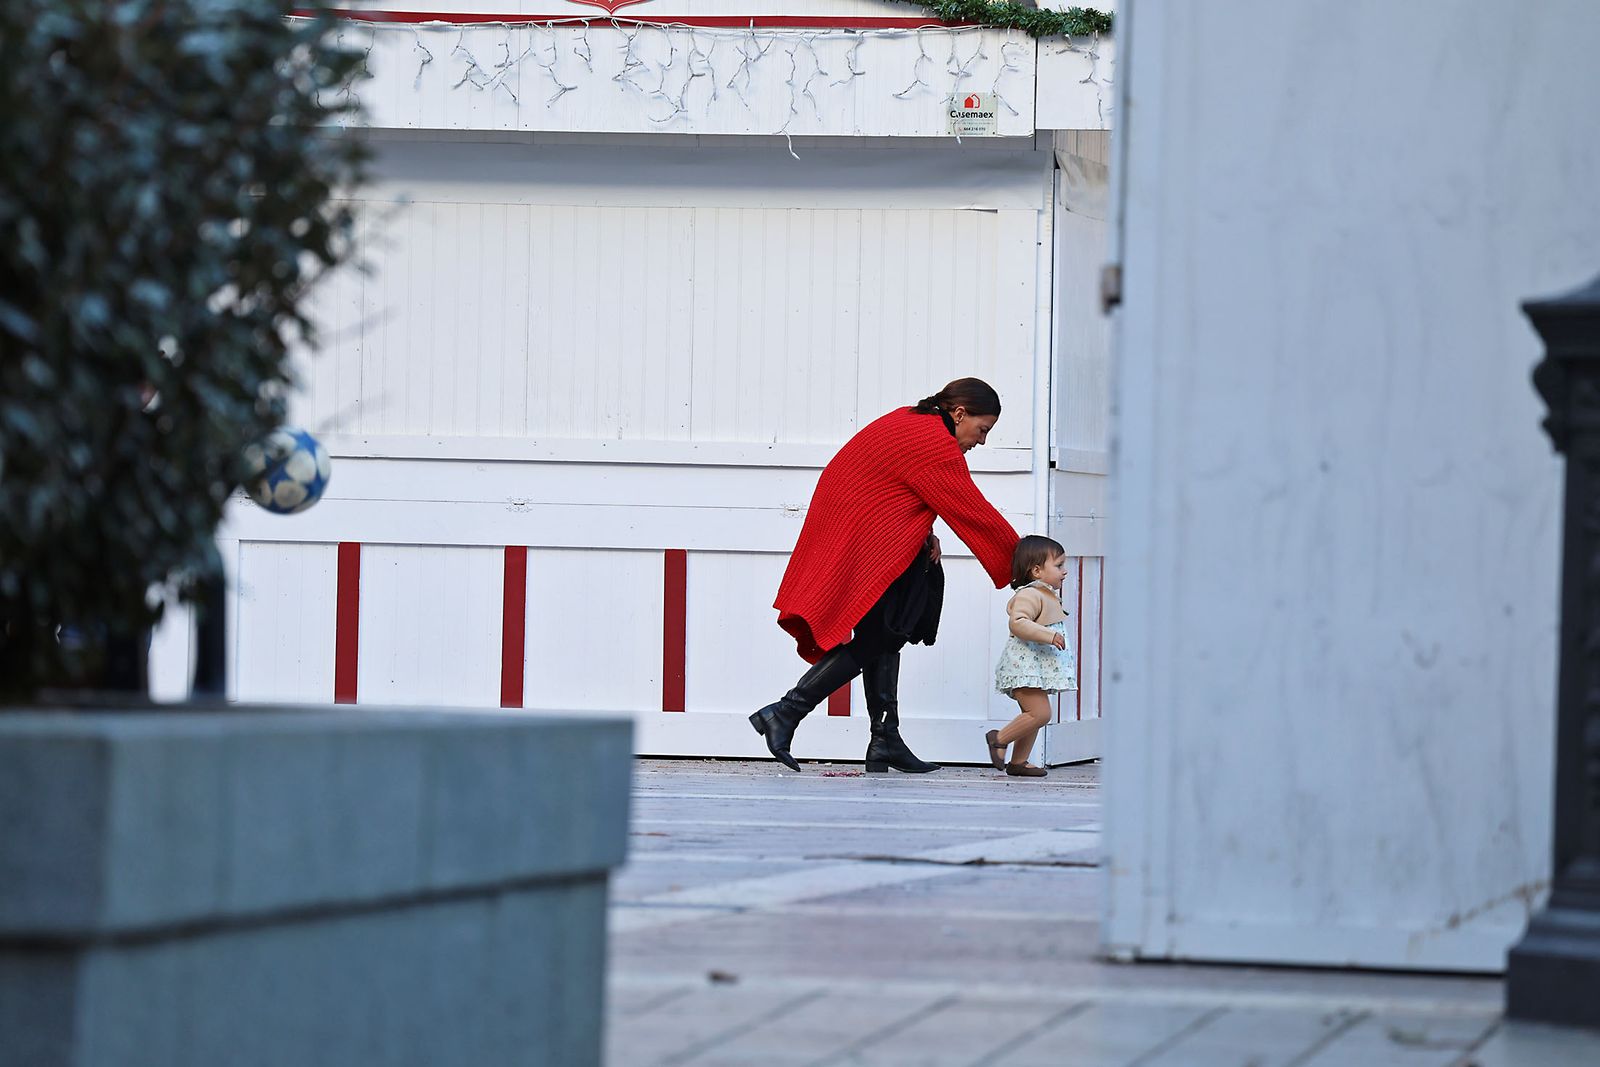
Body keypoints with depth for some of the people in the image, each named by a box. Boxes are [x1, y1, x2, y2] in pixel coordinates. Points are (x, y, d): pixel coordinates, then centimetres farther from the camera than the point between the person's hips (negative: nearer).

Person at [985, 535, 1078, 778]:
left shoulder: (1048, 595, 18)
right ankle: (999, 739, -3)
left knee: (1032, 716, 11)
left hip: (1040, 666, 11)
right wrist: (1049, 635, -34)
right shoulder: (1029, 595, -16)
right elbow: (1018, 623, -30)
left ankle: (1018, 762, 16)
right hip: (1025, 665, -11)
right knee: (1040, 713, -17)